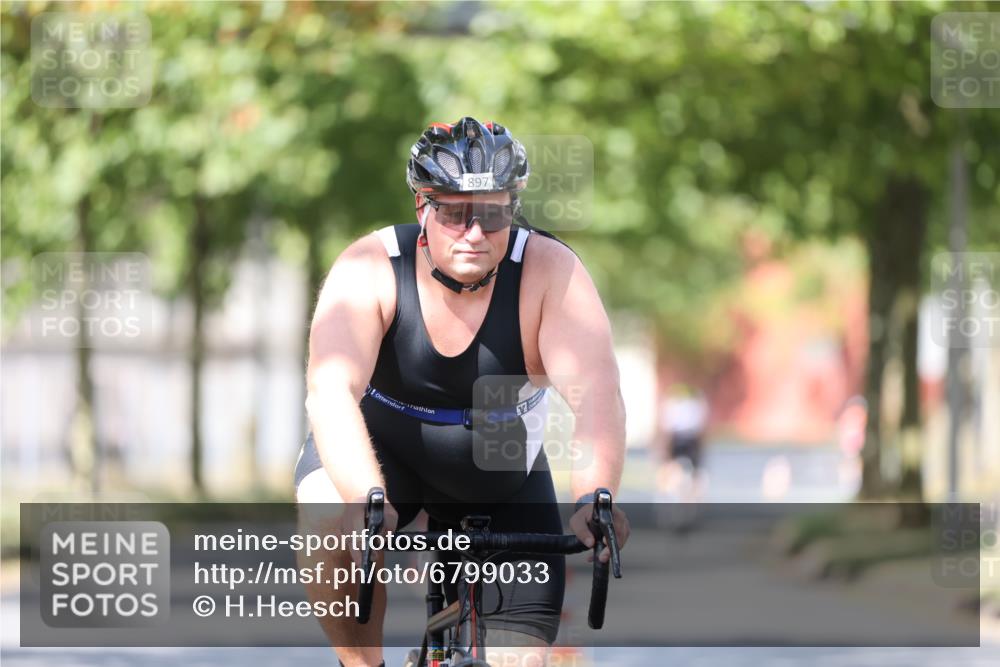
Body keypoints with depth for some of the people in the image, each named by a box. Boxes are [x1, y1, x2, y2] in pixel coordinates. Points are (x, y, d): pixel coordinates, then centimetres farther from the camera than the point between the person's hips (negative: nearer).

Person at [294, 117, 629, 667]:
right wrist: (368, 502, -56)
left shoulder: (548, 272, -23)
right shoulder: (368, 271, -24)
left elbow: (595, 393, -35)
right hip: (378, 445, -2)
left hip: (499, 480, 2)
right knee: (329, 523, -35)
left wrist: (595, 498, -54)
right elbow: (331, 390, -38)